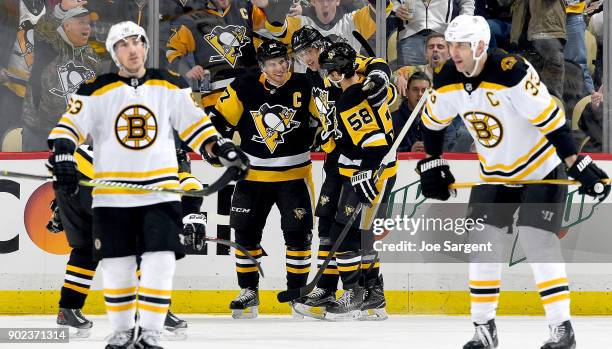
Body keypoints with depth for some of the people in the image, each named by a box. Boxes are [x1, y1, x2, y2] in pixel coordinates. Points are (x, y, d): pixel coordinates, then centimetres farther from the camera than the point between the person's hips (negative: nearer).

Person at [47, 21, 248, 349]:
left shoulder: (170, 86, 6)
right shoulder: (97, 91, 0)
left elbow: (196, 124, 11)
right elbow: (67, 129, 0)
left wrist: (224, 151, 0)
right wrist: (63, 160, -15)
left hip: (161, 192, 1)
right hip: (112, 195, -1)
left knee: (159, 264, -7)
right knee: (116, 267, 3)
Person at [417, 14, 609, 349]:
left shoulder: (512, 73, -30)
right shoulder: (447, 80, -9)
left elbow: (551, 118, -29)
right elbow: (432, 121, 11)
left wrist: (577, 165, -30)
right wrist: (432, 163, 13)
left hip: (542, 168, -6)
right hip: (495, 173, 6)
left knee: (537, 240, -15)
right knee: (482, 240, -1)